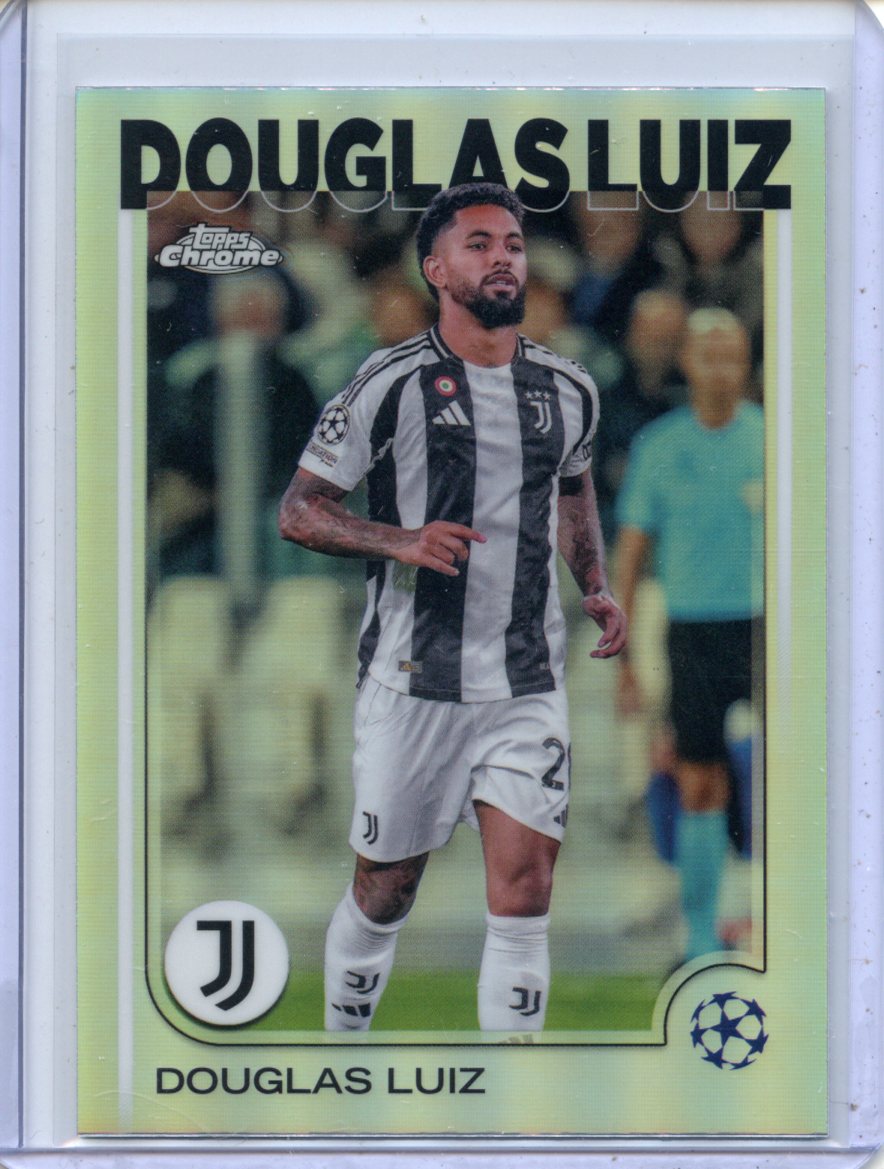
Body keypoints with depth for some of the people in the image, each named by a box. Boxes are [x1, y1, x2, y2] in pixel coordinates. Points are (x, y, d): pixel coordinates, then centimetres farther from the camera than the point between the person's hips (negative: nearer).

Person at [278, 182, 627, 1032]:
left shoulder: (568, 391, 8)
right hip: (413, 680, -3)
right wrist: (401, 540, -21)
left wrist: (596, 587, 11)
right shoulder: (392, 383, -7)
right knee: (385, 892, 9)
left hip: (529, 684, 3)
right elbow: (298, 511, -4)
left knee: (524, 894, -6)